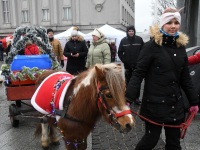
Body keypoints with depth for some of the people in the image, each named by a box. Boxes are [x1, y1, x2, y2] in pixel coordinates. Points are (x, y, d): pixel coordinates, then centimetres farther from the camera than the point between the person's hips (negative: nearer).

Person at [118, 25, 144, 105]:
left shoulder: (139, 39, -3)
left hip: (137, 65, -1)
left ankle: (136, 98, 17)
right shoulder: (123, 40, 1)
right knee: (128, 83, 7)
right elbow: (120, 53, 5)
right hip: (127, 66, 1)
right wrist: (124, 61, -3)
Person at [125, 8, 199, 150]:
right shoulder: (152, 46, -11)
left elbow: (185, 78, 12)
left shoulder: (181, 46, 7)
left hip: (176, 103, 6)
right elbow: (138, 74, -14)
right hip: (155, 104, -5)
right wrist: (128, 98, -23)